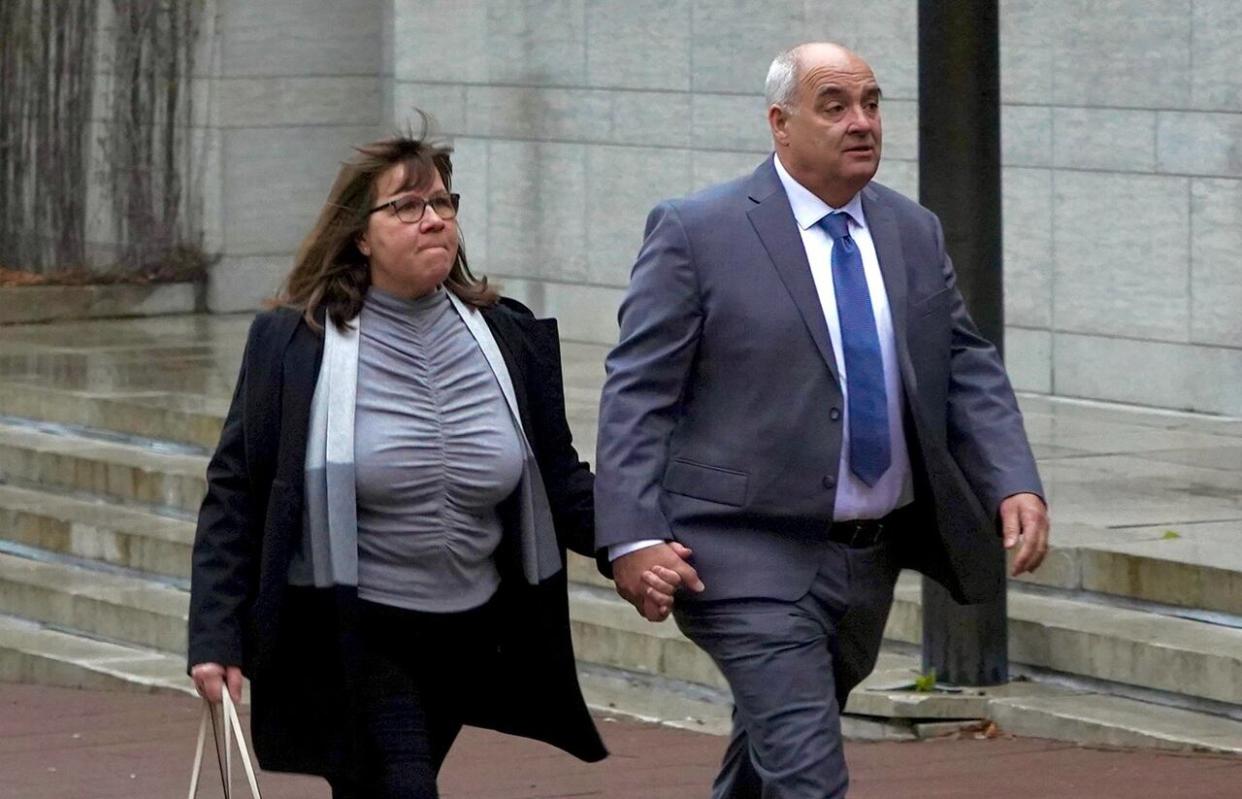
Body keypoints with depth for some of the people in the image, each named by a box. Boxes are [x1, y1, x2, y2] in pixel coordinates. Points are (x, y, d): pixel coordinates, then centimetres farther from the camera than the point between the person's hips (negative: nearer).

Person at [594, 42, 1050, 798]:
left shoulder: (915, 233, 10)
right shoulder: (698, 232, -7)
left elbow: (968, 369, 10)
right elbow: (637, 394, -9)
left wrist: (1016, 484, -8)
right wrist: (635, 538, -18)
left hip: (873, 558, 6)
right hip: (754, 557, -6)